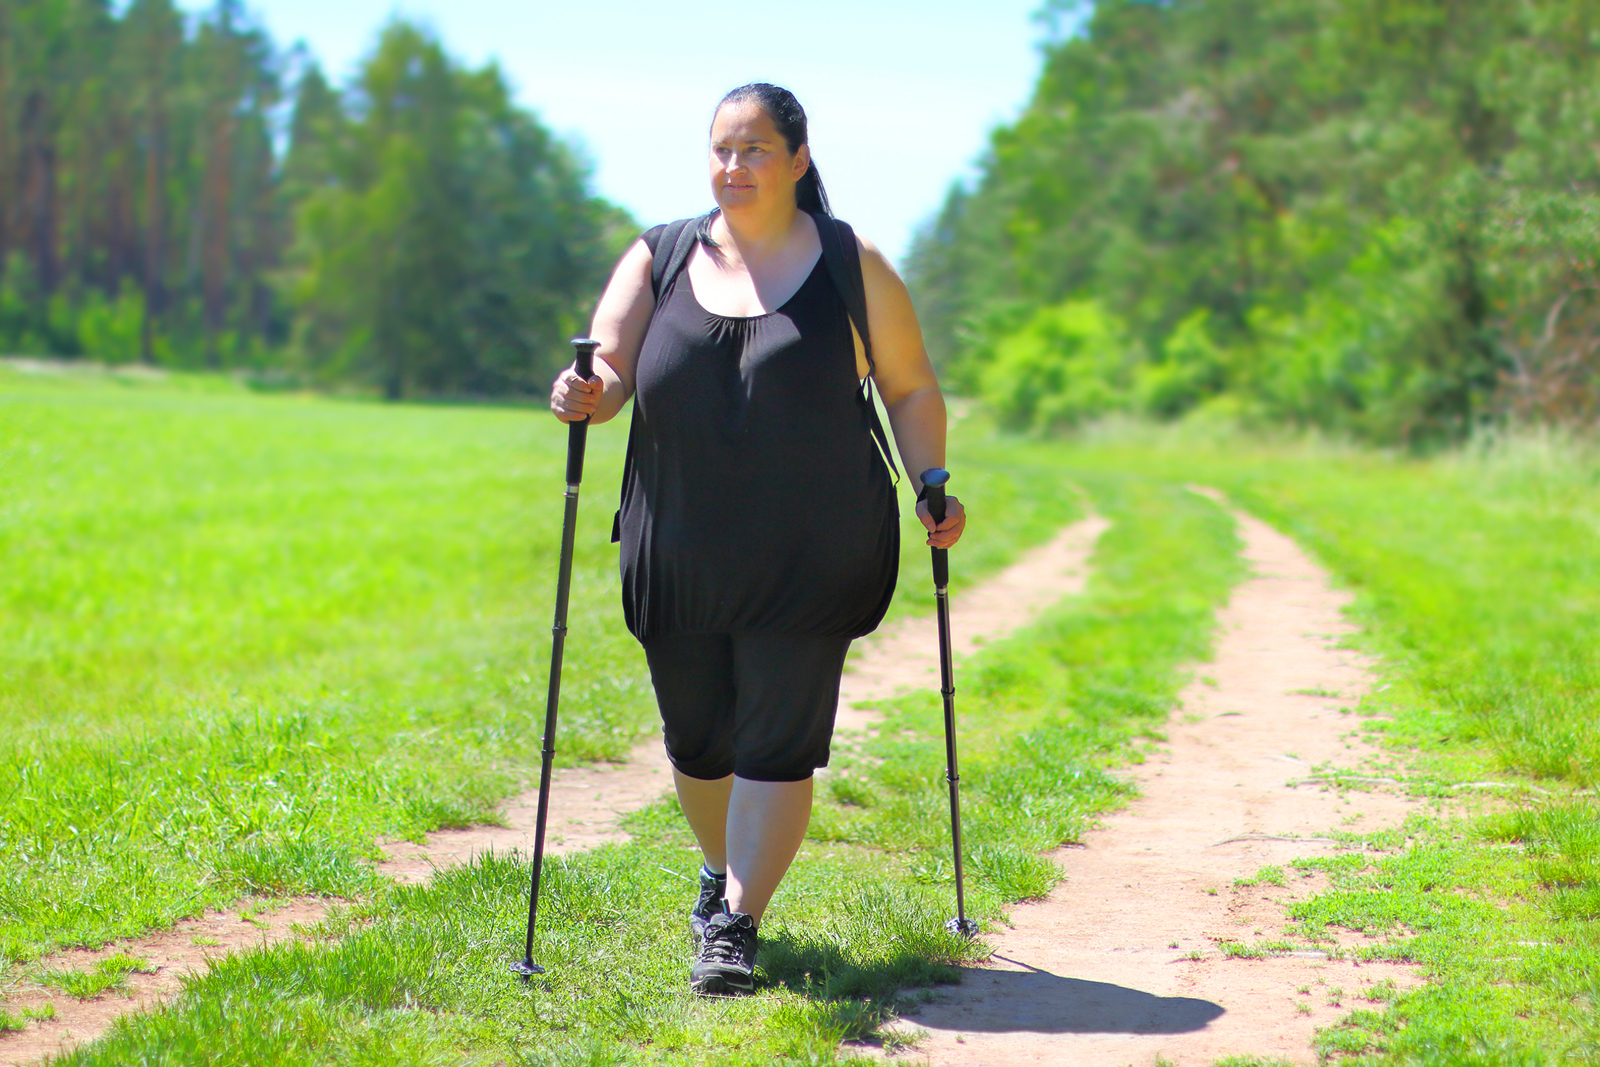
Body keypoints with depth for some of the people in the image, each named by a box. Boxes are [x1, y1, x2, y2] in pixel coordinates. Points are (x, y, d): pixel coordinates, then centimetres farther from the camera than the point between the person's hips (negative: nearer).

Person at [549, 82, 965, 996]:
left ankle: (736, 928, -4)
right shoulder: (657, 261, 8)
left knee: (778, 744, -8)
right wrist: (586, 396, -22)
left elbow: (911, 388, 9)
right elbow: (611, 373, 0)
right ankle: (723, 874, 39)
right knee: (696, 740, 13)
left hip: (811, 559, -3)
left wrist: (933, 488, 0)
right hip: (680, 559, 3)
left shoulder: (853, 270, 3)